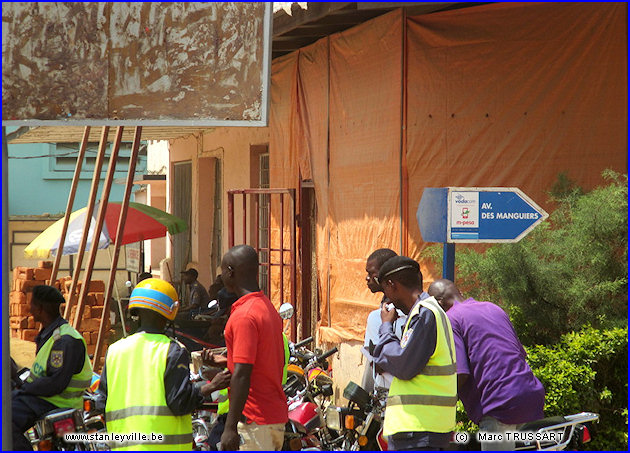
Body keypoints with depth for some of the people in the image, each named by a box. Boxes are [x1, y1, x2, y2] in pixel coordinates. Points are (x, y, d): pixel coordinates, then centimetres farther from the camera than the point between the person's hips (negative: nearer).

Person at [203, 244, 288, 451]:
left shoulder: (243, 316, -17)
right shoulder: (268, 308, 13)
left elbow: (242, 376, -22)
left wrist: (231, 427, -22)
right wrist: (226, 362, 20)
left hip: (254, 421, -10)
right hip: (276, 417, 10)